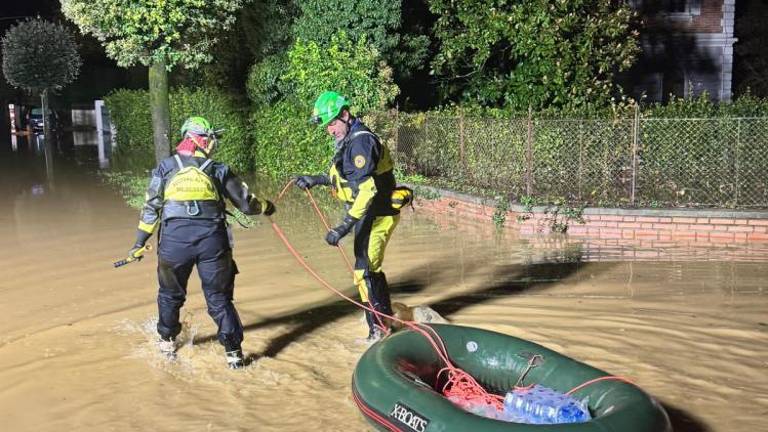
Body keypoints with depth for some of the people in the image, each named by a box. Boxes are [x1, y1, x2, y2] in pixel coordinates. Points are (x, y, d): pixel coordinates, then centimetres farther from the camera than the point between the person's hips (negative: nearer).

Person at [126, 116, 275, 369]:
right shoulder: (218, 170, 11)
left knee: (170, 294, 23)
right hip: (212, 238, -1)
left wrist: (139, 243, 16)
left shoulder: (165, 168, 13)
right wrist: (266, 207, 33)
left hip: (175, 237, 1)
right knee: (219, 298, 10)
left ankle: (167, 342, 38)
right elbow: (246, 203, 13)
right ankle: (233, 352, 10)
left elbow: (151, 208, 10)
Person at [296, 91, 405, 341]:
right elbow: (345, 177, 25)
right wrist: (316, 180, 16)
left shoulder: (361, 142, -21)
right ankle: (387, 317, 37)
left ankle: (379, 330, 2)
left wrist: (344, 227, -35)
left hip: (377, 215, -10)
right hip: (368, 215, 10)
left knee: (365, 272, -8)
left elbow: (367, 188, -31)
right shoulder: (349, 141, 11)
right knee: (370, 267, 21)